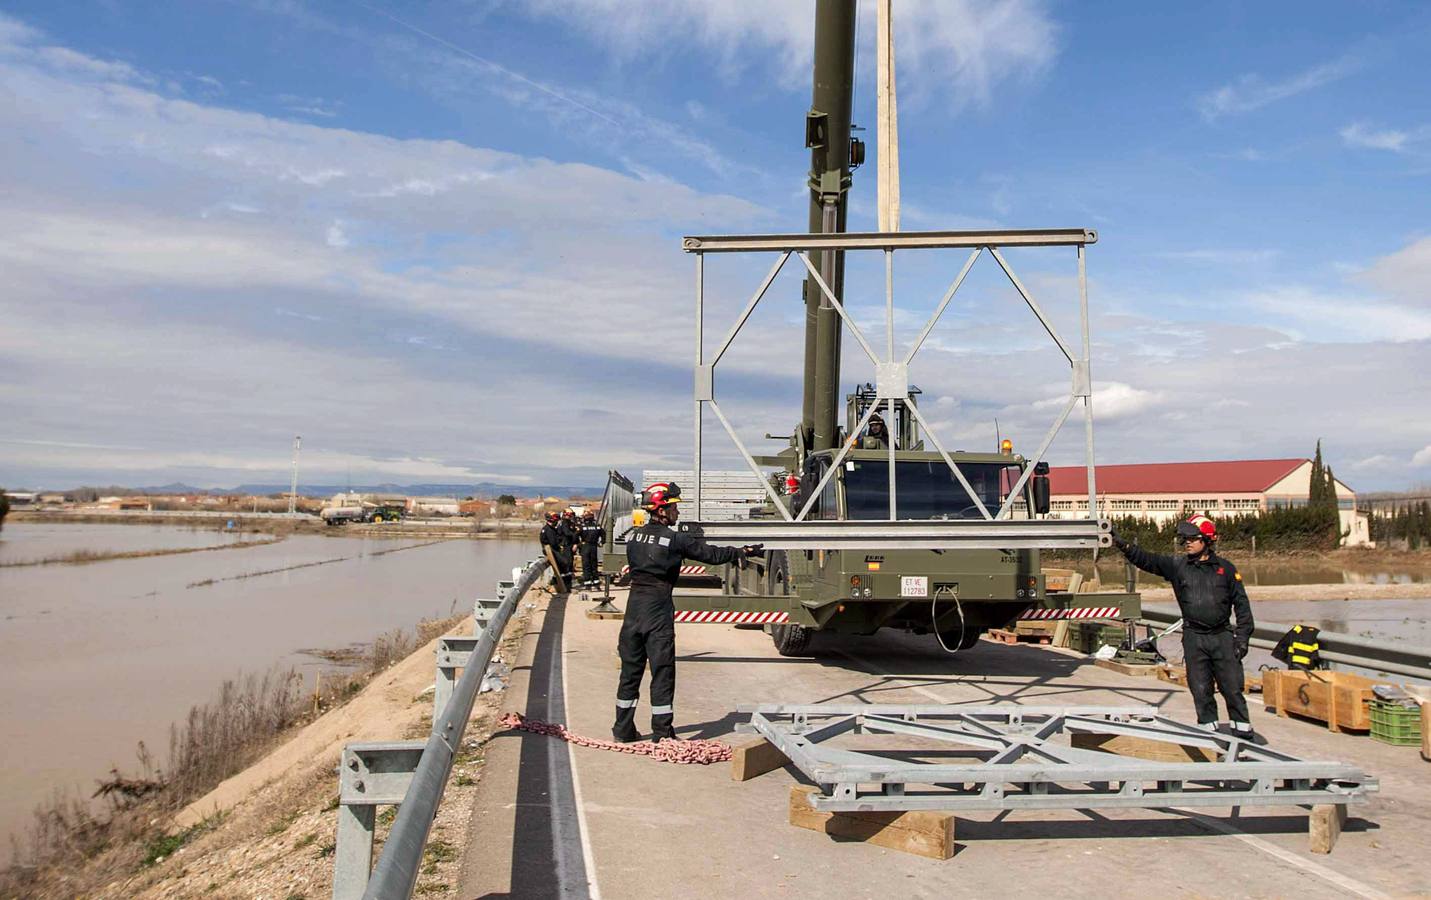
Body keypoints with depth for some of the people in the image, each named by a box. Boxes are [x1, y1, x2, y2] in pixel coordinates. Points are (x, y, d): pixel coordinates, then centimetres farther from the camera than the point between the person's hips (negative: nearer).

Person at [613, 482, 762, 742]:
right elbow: (711, 554, -4)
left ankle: (623, 730, 19)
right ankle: (662, 733, 7)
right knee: (662, 671, 3)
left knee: (630, 670, 13)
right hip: (658, 610, -6)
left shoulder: (634, 536, 7)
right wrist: (742, 552, 10)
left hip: (634, 606, 6)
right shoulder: (675, 539, -10)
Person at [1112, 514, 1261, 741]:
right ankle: (1210, 729, 17)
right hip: (1194, 638, 1)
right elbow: (1148, 560, -8)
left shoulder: (1225, 568, 3)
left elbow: (1241, 604, 5)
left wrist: (1242, 637, -1)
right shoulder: (1177, 565, 3)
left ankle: (1242, 729, 16)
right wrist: (1124, 546, -24)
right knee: (1200, 689, 5)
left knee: (1233, 687, 3)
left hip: (1223, 636, -1)